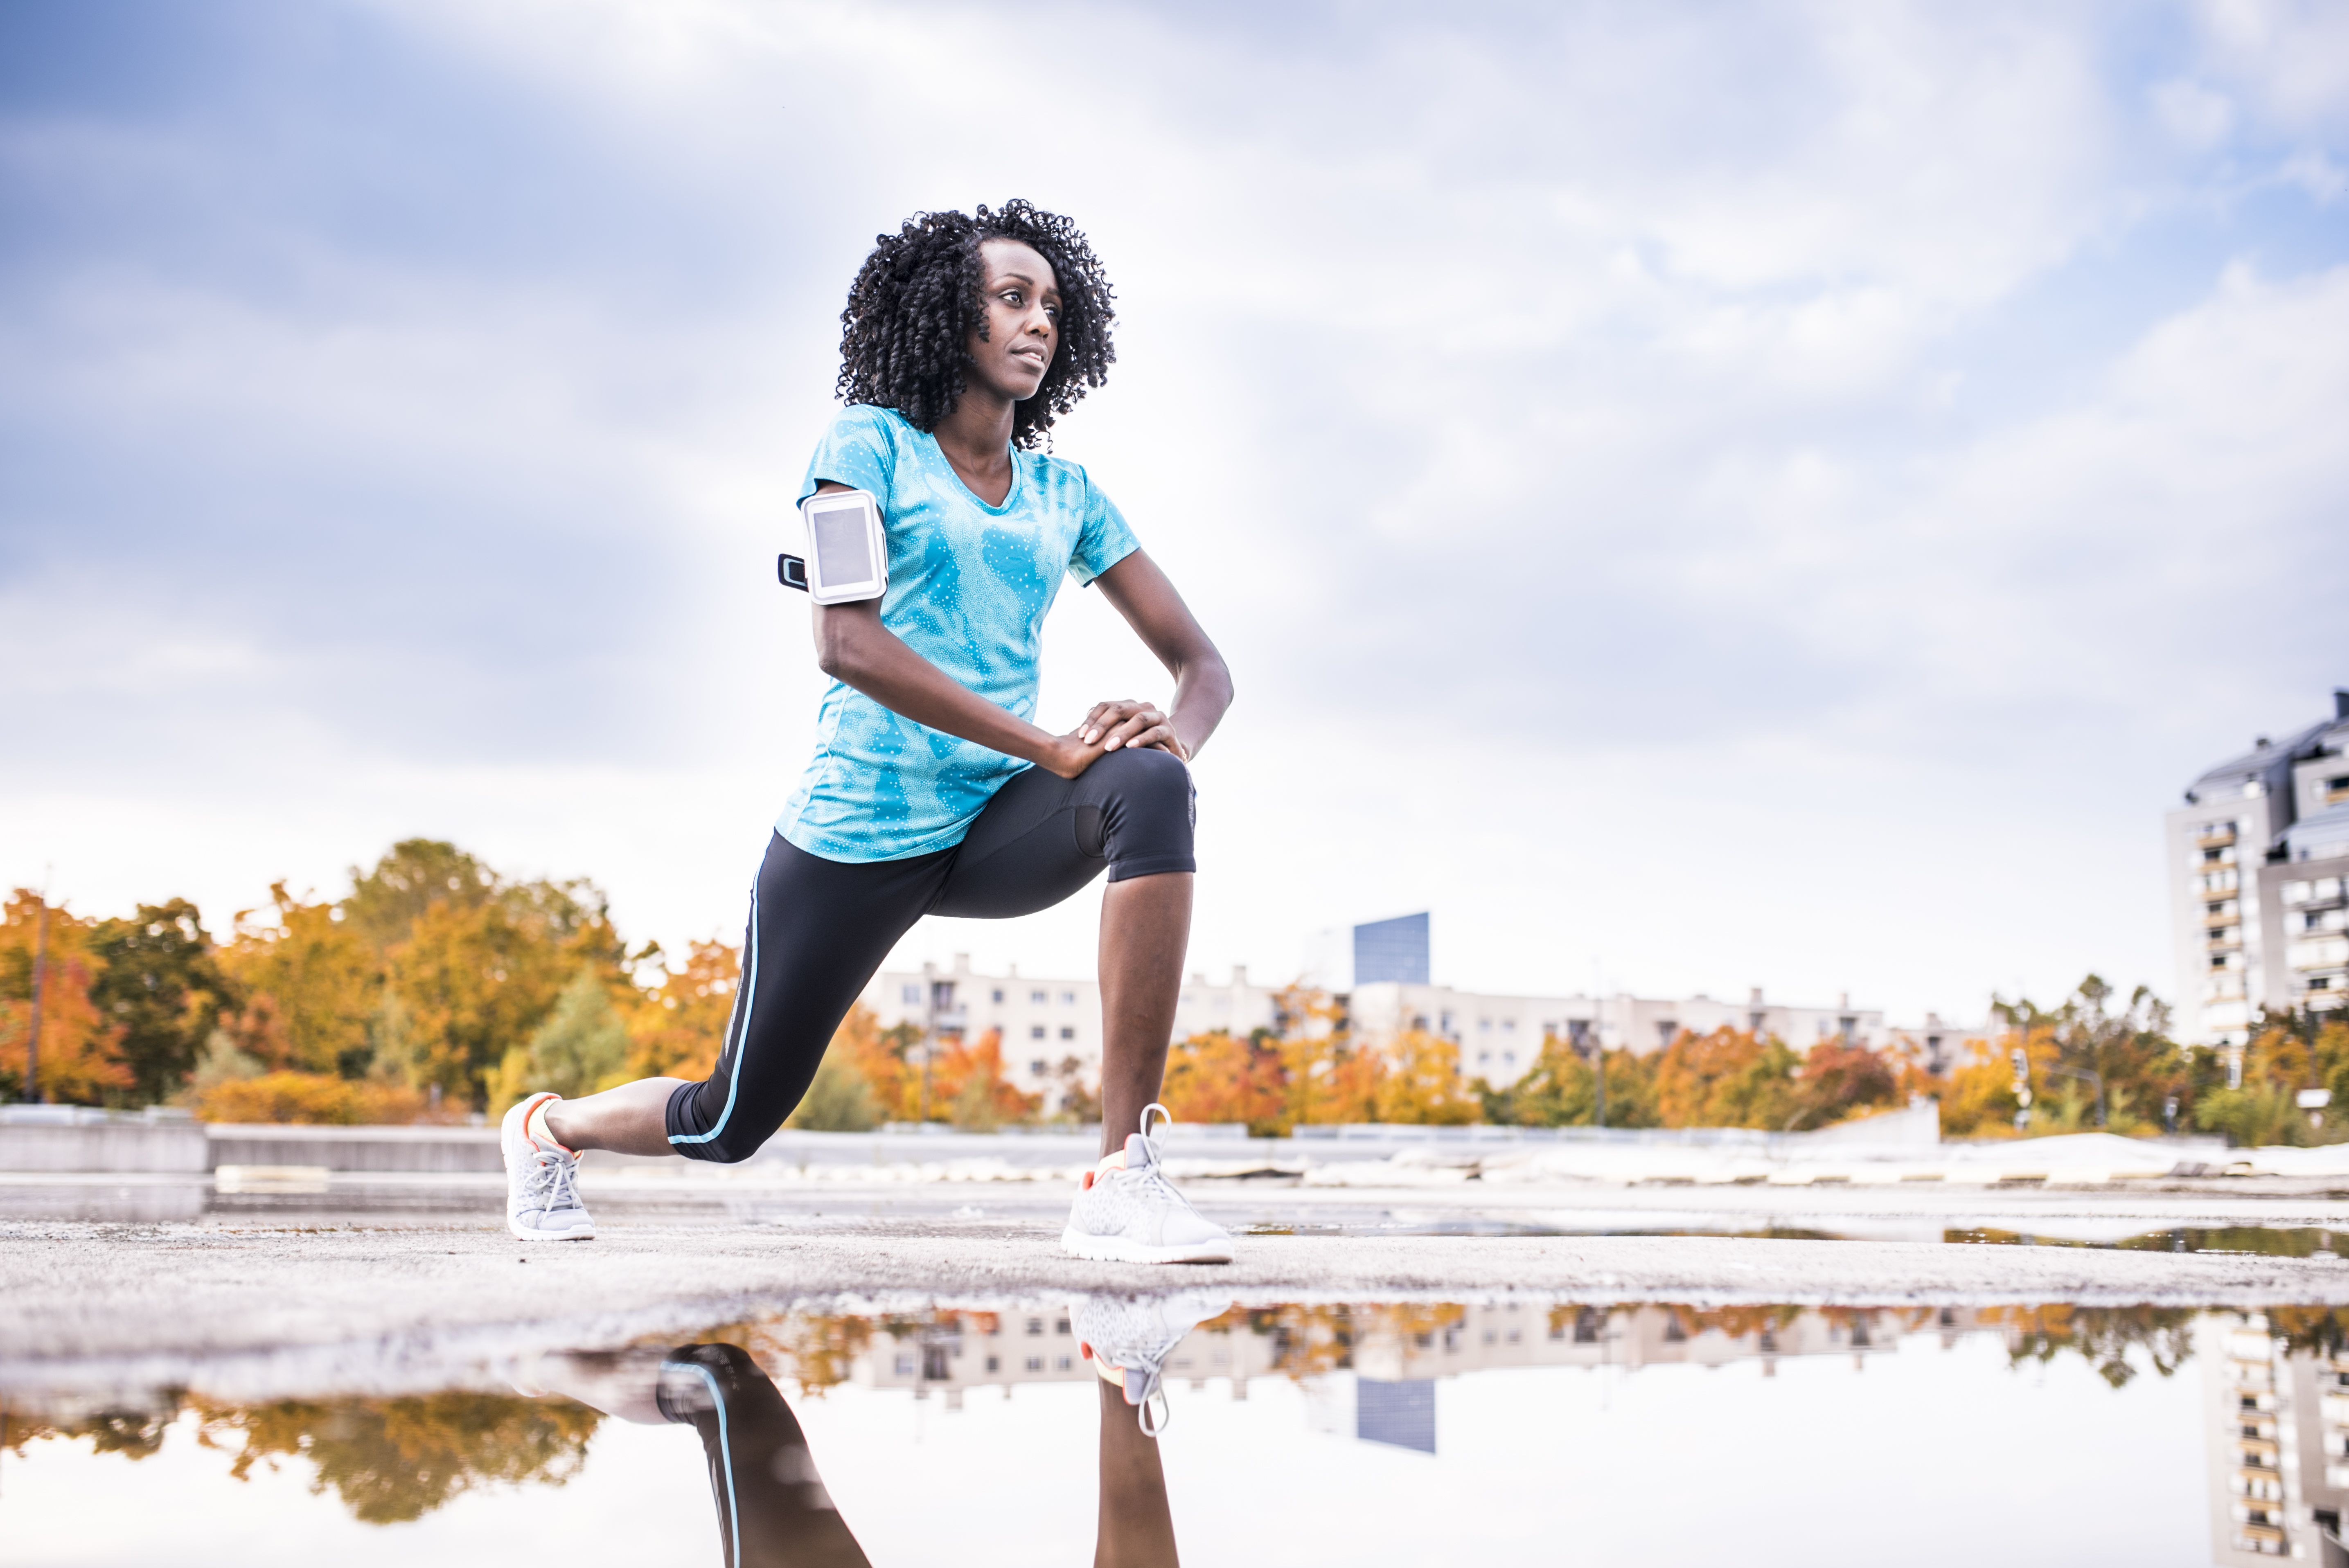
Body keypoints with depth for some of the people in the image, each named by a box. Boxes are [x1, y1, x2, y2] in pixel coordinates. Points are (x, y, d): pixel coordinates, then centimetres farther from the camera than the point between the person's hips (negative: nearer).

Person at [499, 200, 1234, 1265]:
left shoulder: (1066, 495, 9)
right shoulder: (870, 443, -4)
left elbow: (1203, 665, 8)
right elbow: (844, 641, -20)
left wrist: (1177, 733, -19)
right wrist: (1054, 748, -25)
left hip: (993, 828, 3)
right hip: (856, 835, -3)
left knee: (1152, 790, -31)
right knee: (728, 1124, 10)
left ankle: (1121, 1178, -32)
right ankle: (547, 1125, 47)